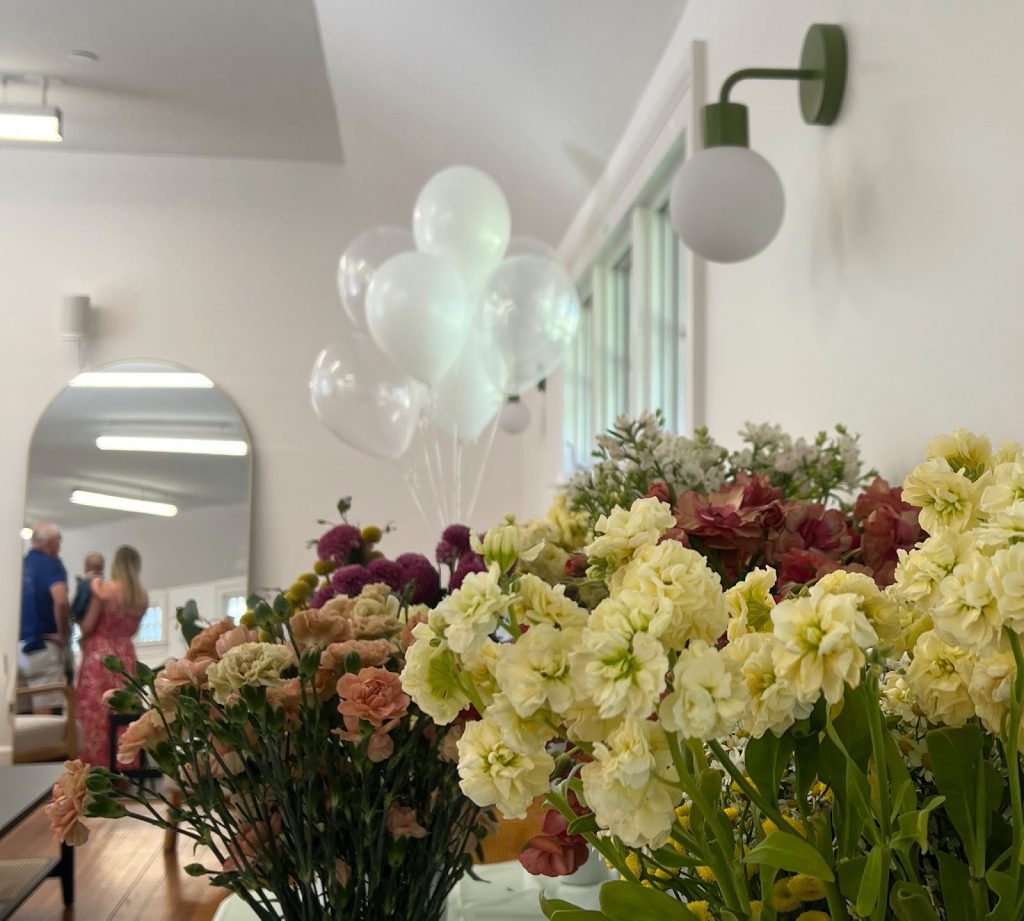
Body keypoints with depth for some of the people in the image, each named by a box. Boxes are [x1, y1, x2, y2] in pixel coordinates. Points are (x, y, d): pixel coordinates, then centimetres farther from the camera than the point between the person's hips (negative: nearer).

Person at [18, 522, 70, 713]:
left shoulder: (21, 564, 11)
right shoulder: (51, 563, -9)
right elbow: (61, 601, -26)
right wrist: (63, 634, -13)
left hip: (19, 644, 7)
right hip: (42, 645, -7)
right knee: (48, 711, -4)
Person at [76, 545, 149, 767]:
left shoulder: (104, 588, -11)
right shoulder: (143, 597, 4)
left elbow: (88, 626, -7)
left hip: (99, 655, -5)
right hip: (125, 655, 5)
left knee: (97, 711, -1)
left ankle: (98, 764, -1)